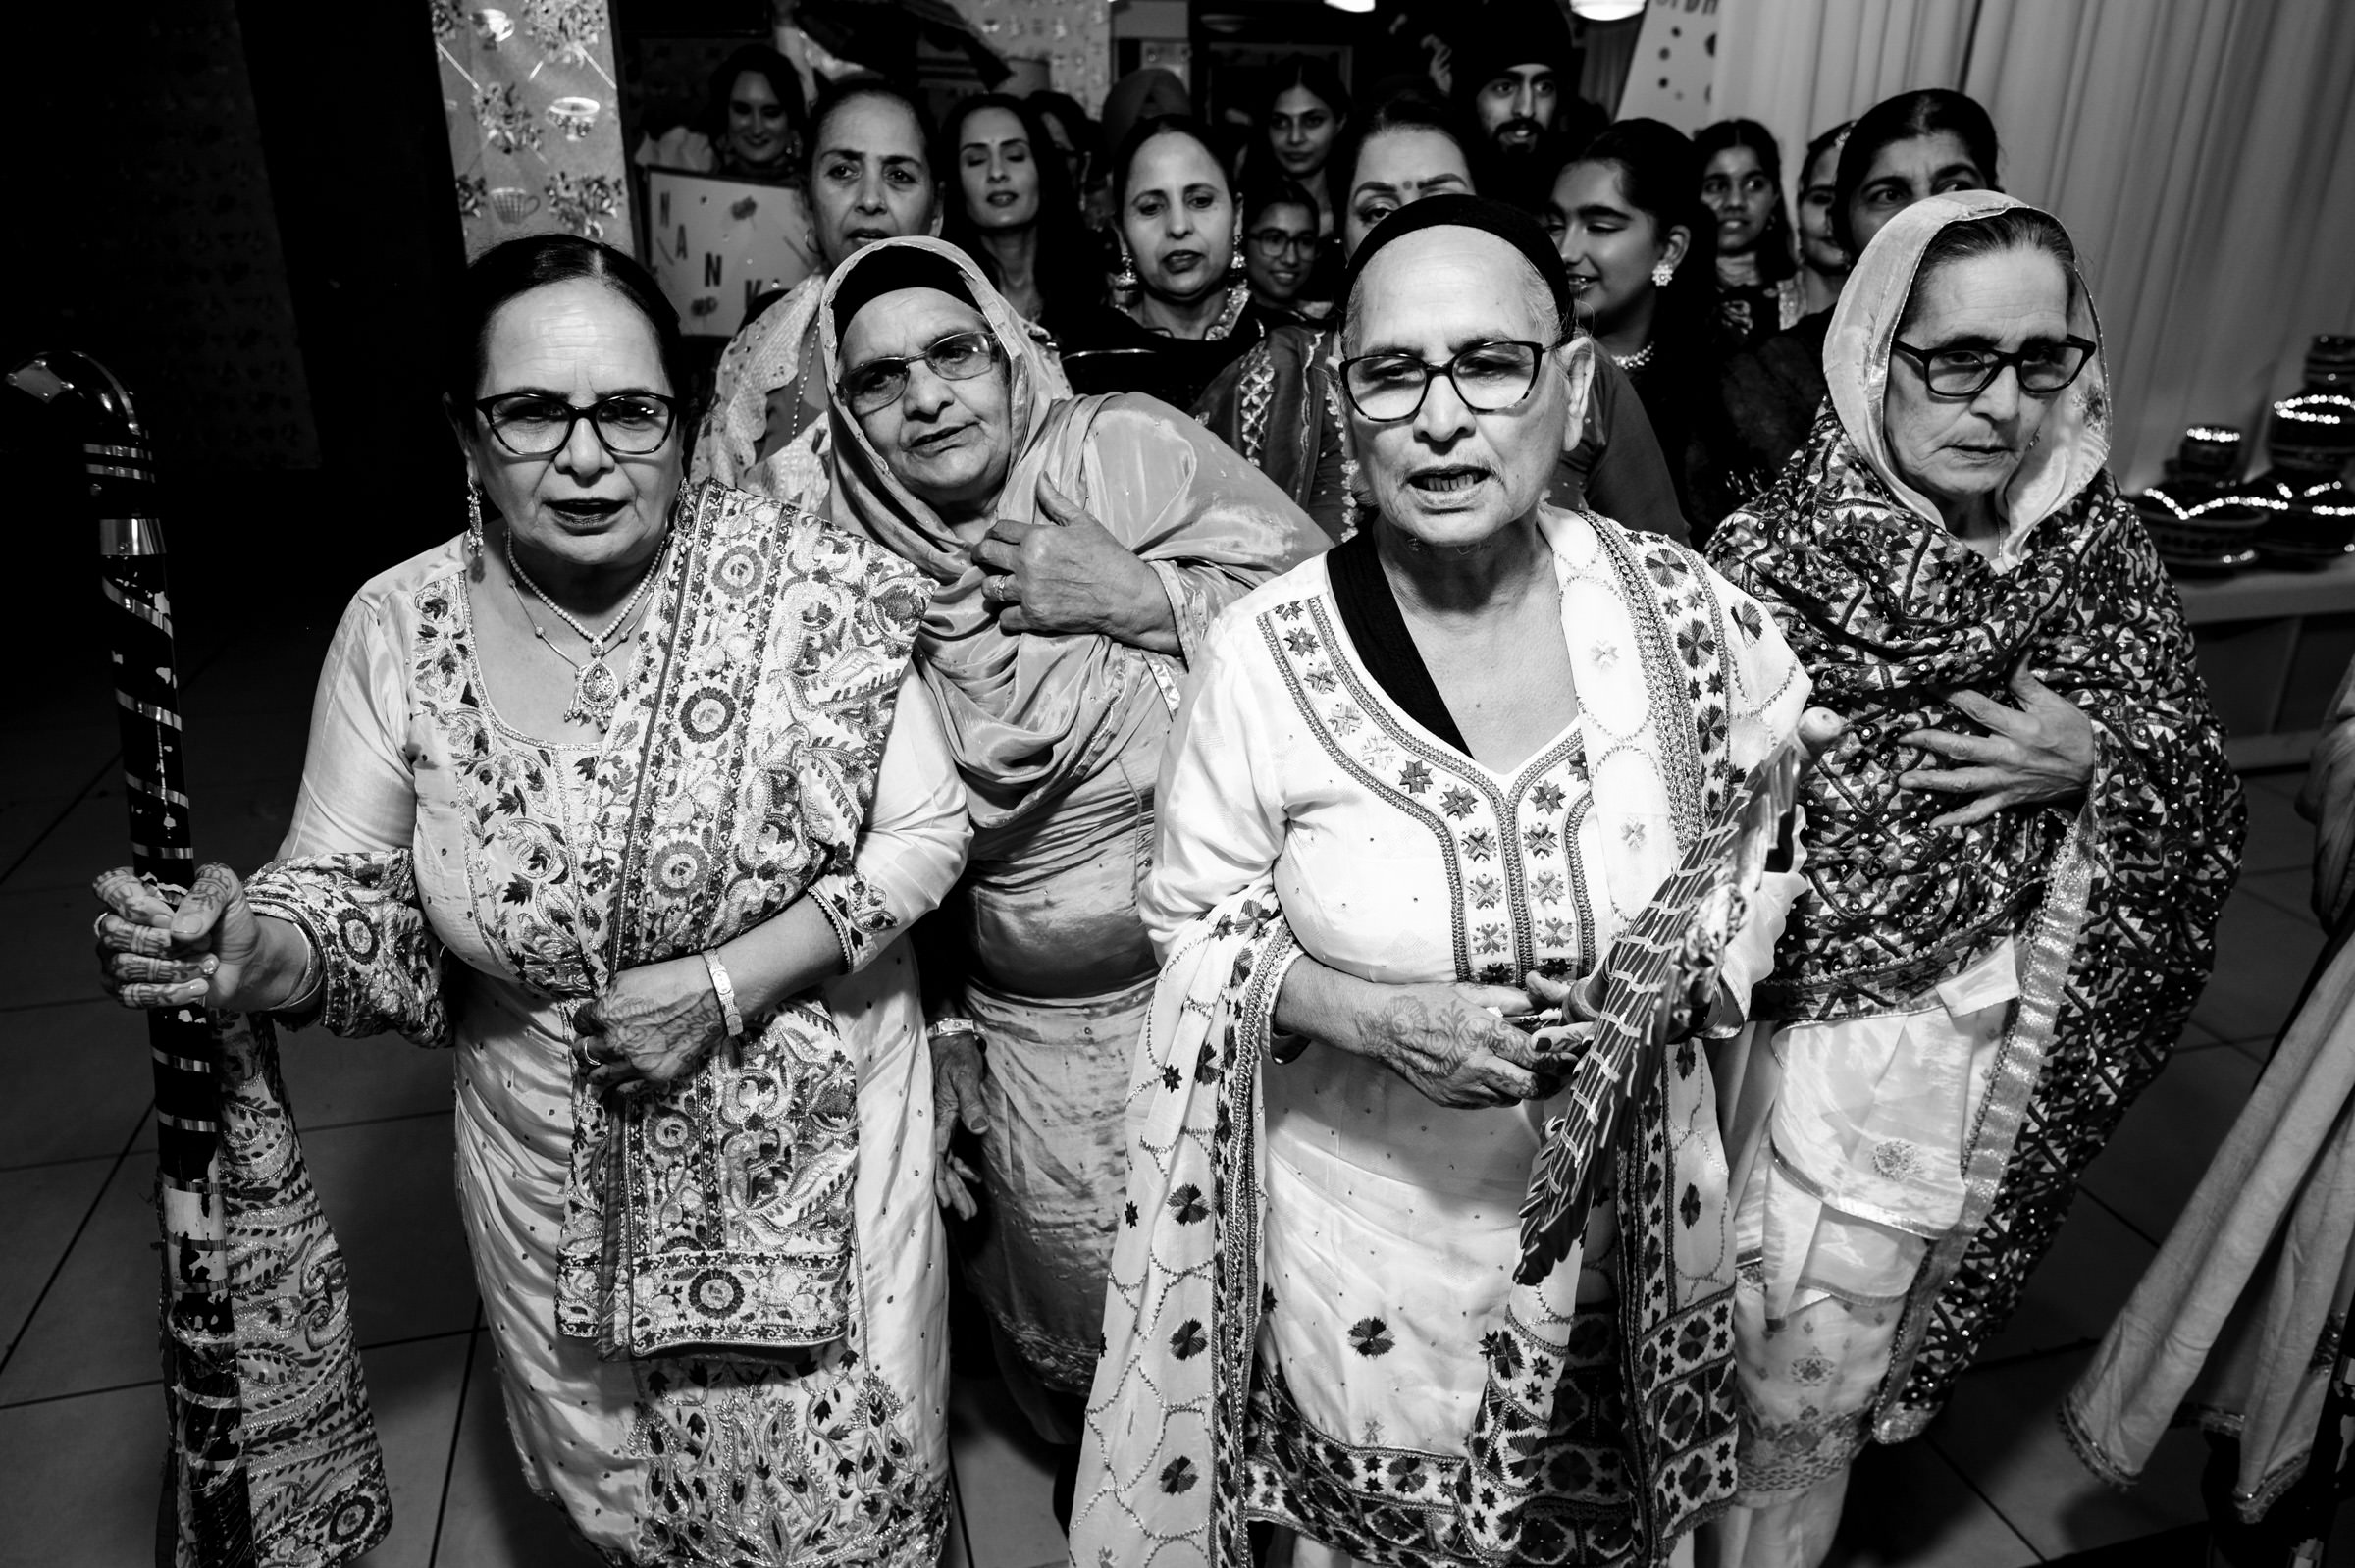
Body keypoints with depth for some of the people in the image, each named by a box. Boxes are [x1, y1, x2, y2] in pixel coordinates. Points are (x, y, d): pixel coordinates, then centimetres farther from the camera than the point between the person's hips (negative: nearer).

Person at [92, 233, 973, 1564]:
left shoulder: (802, 582, -18)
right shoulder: (400, 628, -10)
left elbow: (923, 832, -13)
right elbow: (349, 891, -2)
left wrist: (728, 982, -21)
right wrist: (259, 954, -25)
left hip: (810, 1127, -2)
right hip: (555, 1158, 3)